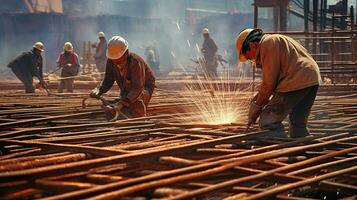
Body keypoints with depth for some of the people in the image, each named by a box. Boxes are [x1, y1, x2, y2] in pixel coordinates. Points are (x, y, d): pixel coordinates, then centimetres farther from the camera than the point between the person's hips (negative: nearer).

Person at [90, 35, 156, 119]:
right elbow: (107, 81, -7)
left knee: (136, 103, -37)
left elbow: (138, 88, -42)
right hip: (126, 91, 7)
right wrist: (98, 90, -30)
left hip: (144, 88, -6)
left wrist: (122, 103, -54)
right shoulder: (111, 62, -16)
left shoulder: (135, 62, -35)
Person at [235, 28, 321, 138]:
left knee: (268, 122, -7)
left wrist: (257, 105, 2)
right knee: (298, 124, 19)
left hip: (297, 82, -11)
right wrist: (258, 99, 19)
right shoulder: (277, 40, 28)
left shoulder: (268, 44, -3)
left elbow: (269, 81, -8)